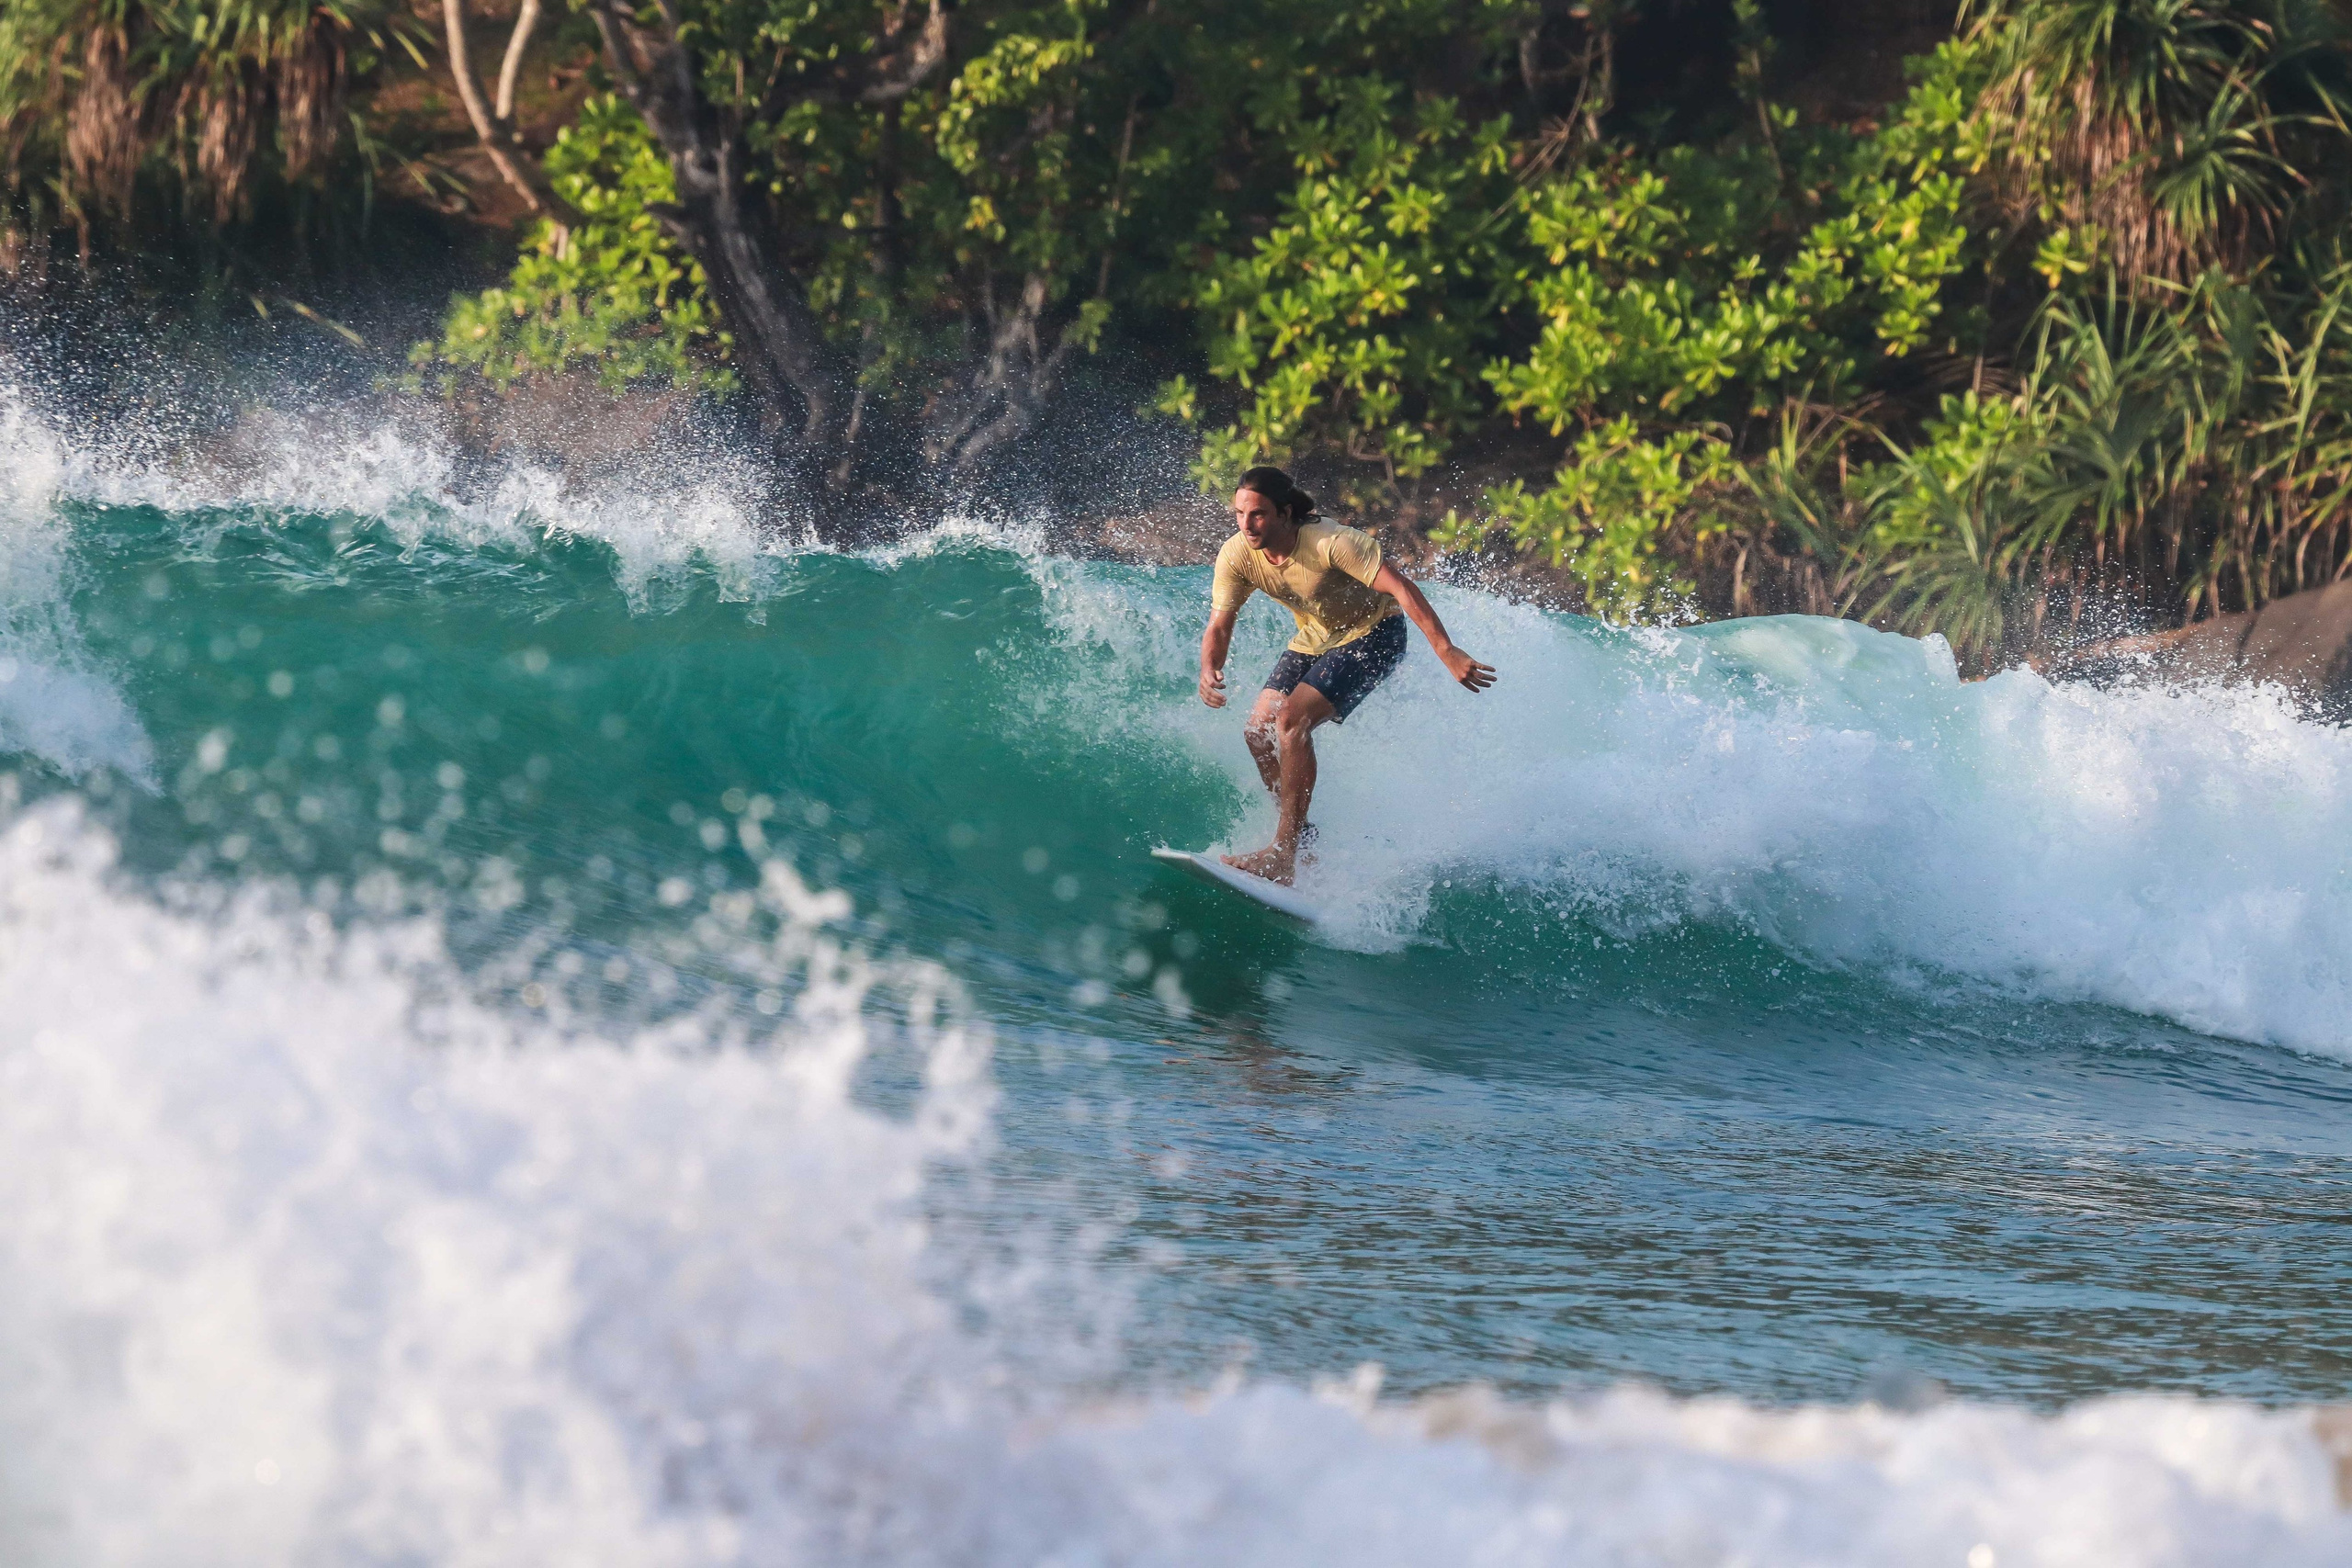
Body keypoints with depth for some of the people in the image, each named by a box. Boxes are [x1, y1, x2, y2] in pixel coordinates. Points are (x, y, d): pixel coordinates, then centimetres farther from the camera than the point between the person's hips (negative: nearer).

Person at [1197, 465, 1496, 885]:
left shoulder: (1330, 543, -33)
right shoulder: (1236, 556, -16)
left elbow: (1400, 588, -33)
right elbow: (1219, 625, -10)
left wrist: (1447, 652, -39)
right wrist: (1209, 671, -33)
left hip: (1372, 634, -7)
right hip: (1314, 640, 7)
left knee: (1292, 721, -24)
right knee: (1258, 731, -6)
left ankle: (1283, 855, -26)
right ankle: (1303, 838, 11)